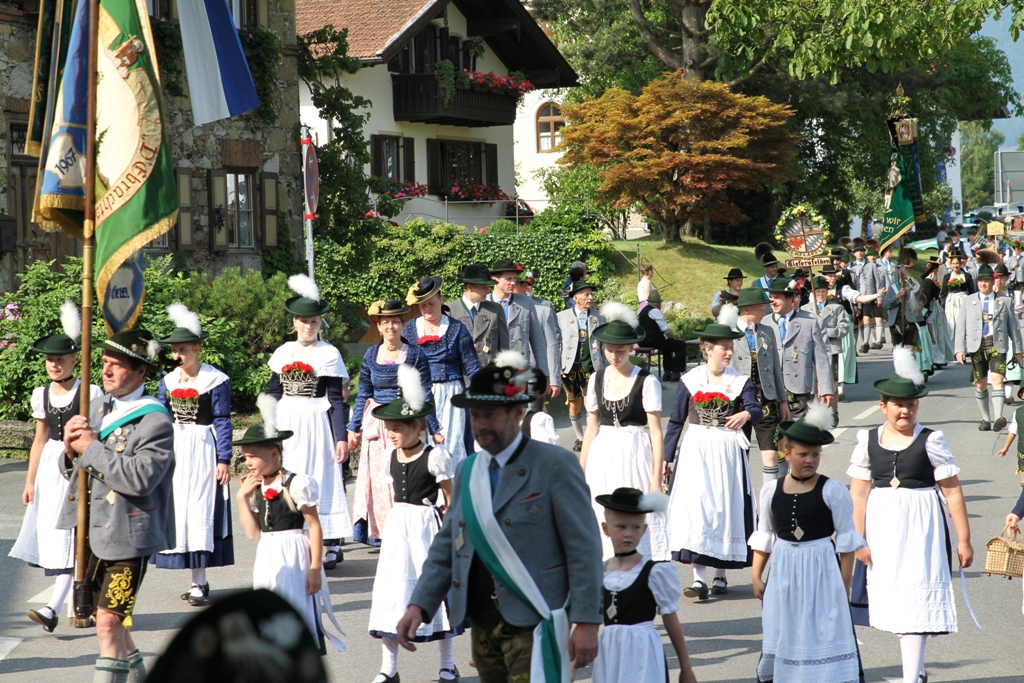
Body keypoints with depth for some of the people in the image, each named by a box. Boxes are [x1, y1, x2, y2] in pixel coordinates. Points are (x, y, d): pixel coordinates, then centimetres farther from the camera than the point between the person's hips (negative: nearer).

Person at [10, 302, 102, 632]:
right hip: (51, 467, 6)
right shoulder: (42, 395, 9)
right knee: (52, 535, 6)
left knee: (72, 534, -11)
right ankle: (77, 604, 19)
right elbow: (40, 439, 16)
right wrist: (30, 481, 14)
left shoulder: (90, 394, -7)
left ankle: (53, 609, -19)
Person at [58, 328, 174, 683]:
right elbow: (73, 471, 18)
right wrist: (71, 447, -6)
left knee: (109, 624, -9)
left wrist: (91, 448, -20)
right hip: (94, 534, 8)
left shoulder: (155, 422, -13)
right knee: (112, 624, 18)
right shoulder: (101, 410, 12)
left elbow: (140, 477, -26)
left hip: (128, 537, -8)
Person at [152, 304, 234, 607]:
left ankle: (200, 583, -5)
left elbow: (223, 422, -6)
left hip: (203, 451, -6)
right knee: (178, 510, 3)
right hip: (175, 452, 6)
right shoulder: (168, 381, 8)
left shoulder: (216, 380, -7)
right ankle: (198, 580, 9)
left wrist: (223, 460, -9)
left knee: (200, 510, -7)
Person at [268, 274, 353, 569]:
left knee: (320, 480, -3)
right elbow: (273, 394, 15)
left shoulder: (329, 354, -2)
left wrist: (342, 437, -11)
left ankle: (332, 545, 3)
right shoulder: (282, 353, 10)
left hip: (316, 424, -4)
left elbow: (337, 400, -5)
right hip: (287, 425, 4)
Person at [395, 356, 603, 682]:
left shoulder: (555, 466, -6)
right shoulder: (467, 471, 13)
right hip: (483, 625, 6)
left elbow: (584, 548, -9)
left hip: (532, 626, -6)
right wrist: (419, 605, 2)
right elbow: (446, 546, 15)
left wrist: (586, 622, -14)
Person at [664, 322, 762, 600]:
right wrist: (666, 457, 7)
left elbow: (756, 410, -13)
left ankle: (720, 574, 18)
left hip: (727, 452, 1)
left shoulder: (740, 381, 2)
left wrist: (746, 414, -37)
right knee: (694, 507, -11)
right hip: (696, 451, -1)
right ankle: (699, 579, -11)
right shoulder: (689, 380, 2)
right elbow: (676, 421, 8)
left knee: (725, 509, 4)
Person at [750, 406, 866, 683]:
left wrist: (844, 583, -5)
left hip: (821, 569, -4)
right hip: (784, 569, 4)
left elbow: (846, 539, -4)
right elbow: (764, 536, 12)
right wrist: (756, 577, 10)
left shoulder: (832, 491, -8)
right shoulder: (772, 490, 3)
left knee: (826, 629, -3)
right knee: (782, 633, 9)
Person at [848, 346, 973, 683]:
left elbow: (953, 492, -4)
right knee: (893, 598, 11)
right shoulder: (868, 441, 2)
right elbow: (859, 494, 3)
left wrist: (963, 540, -5)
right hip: (881, 527, 4)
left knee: (916, 598, -8)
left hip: (920, 527, -3)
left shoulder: (930, 441, -6)